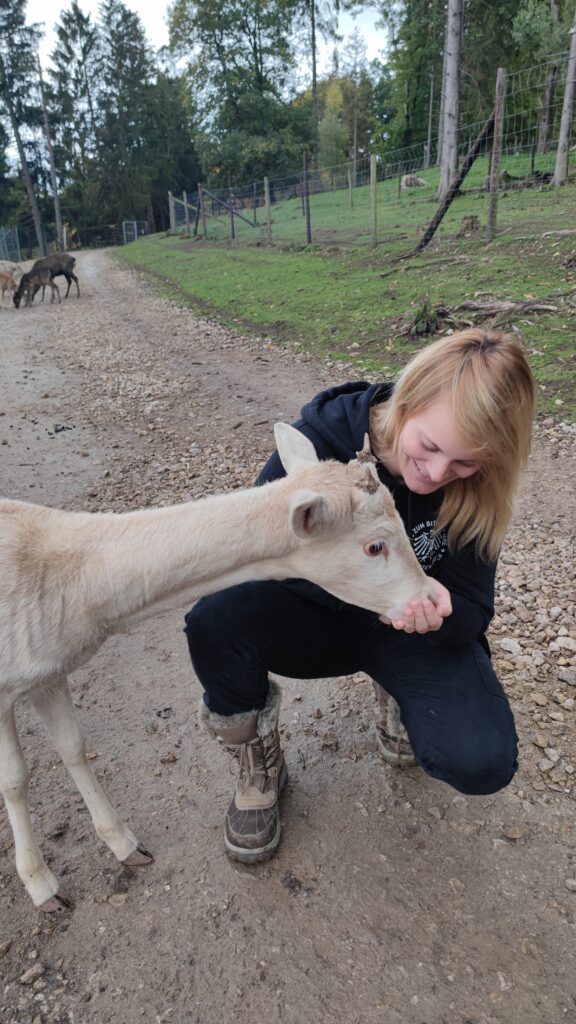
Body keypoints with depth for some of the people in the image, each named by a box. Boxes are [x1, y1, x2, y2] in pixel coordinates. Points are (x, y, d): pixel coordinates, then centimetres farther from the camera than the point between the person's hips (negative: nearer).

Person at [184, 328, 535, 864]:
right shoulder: (324, 434, -24)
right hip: (319, 616, -1)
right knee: (214, 619, -31)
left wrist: (441, 614, -37)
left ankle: (396, 694, 13)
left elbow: (472, 614, -11)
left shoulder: (475, 490, -17)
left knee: (482, 763, -23)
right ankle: (258, 766, -2)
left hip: (411, 635, 1)